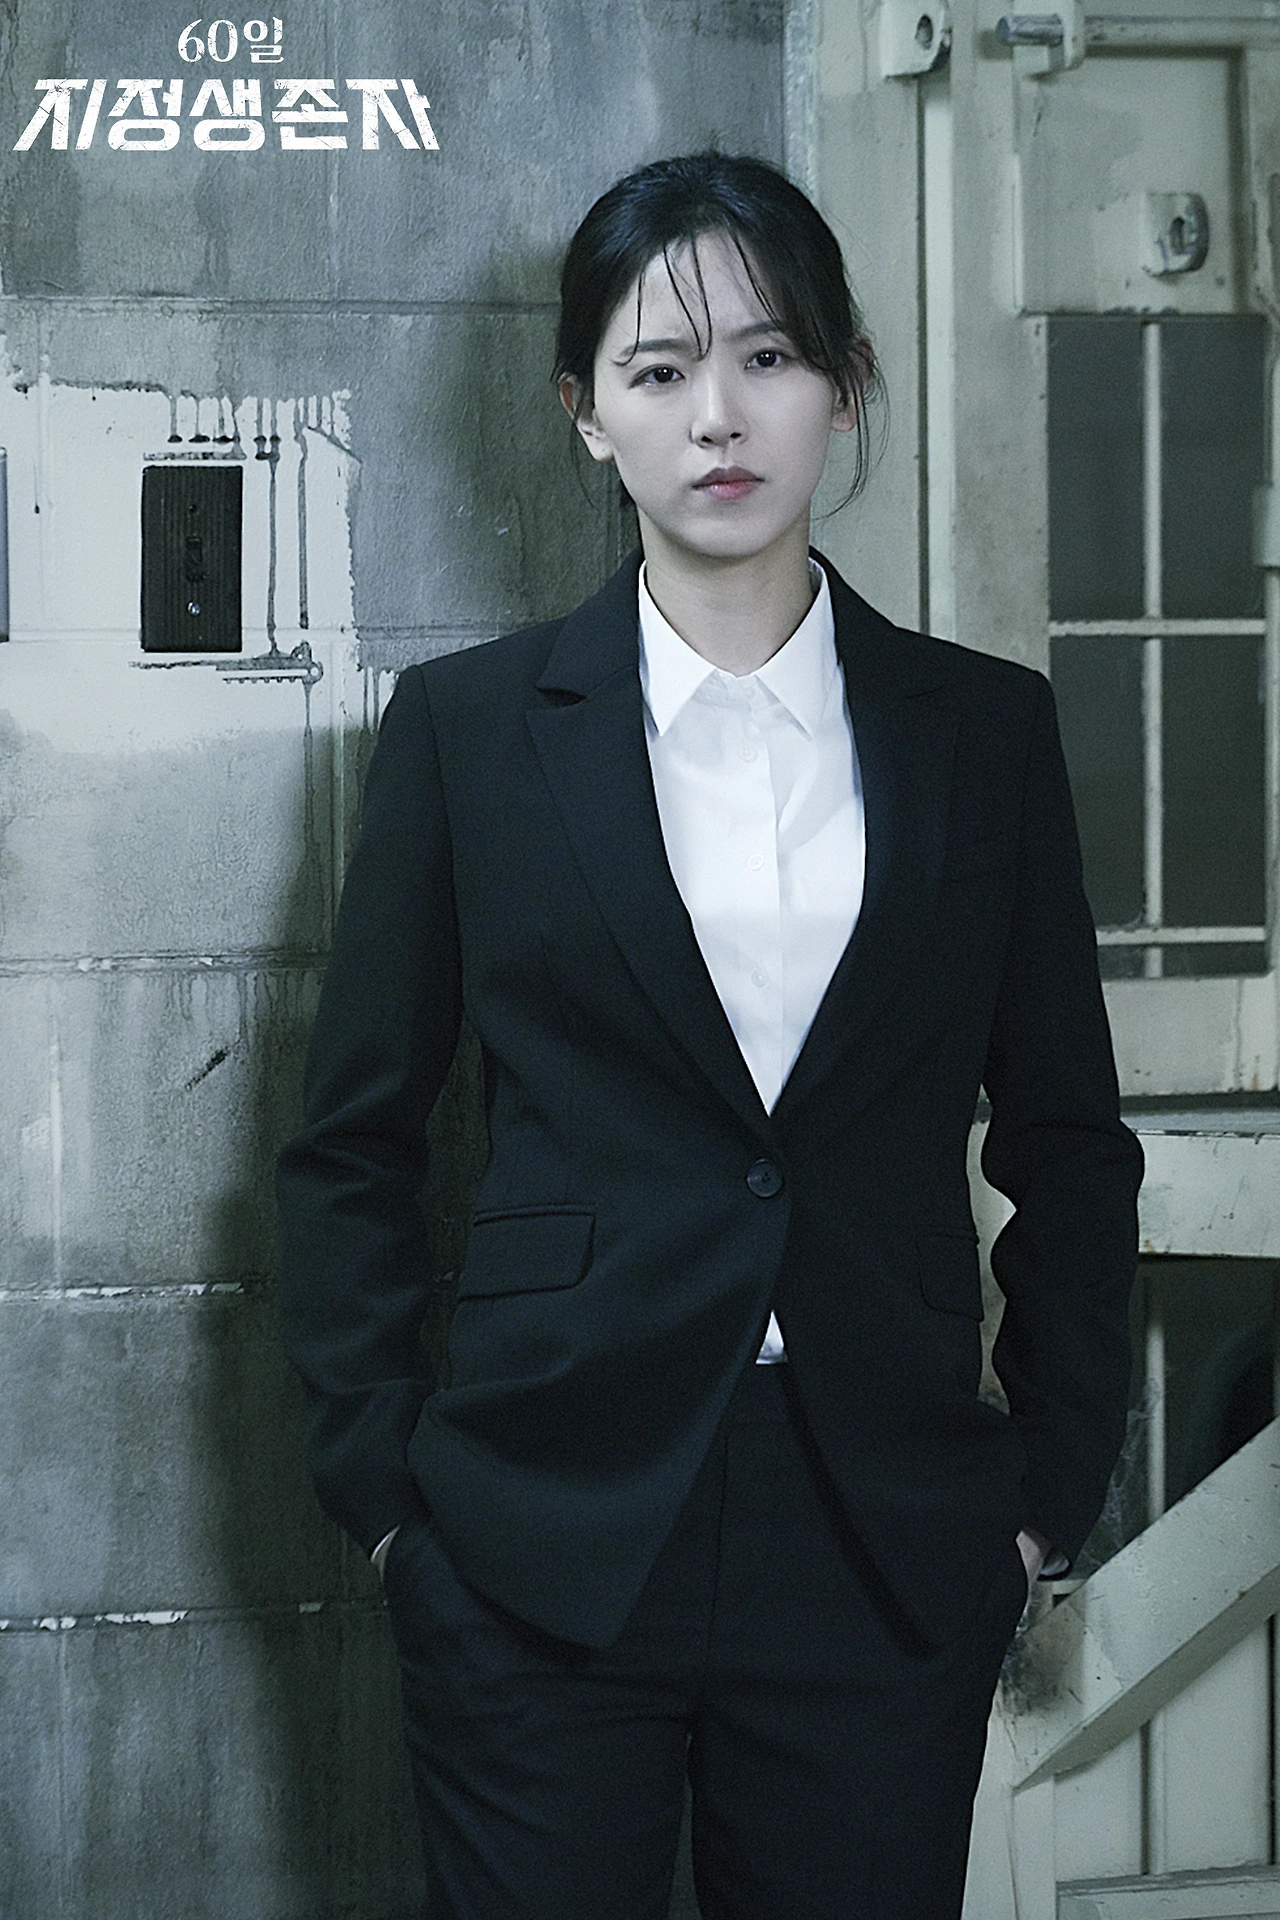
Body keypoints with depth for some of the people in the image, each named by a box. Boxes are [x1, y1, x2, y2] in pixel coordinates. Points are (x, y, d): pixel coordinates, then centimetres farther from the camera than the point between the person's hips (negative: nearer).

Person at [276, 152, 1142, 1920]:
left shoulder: (985, 731, 6)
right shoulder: (469, 728, 2)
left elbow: (1068, 1145, 10)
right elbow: (353, 1143, 6)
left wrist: (1050, 1491, 5)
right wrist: (384, 1486, 0)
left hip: (887, 1556, 1)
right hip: (548, 1550, -1)